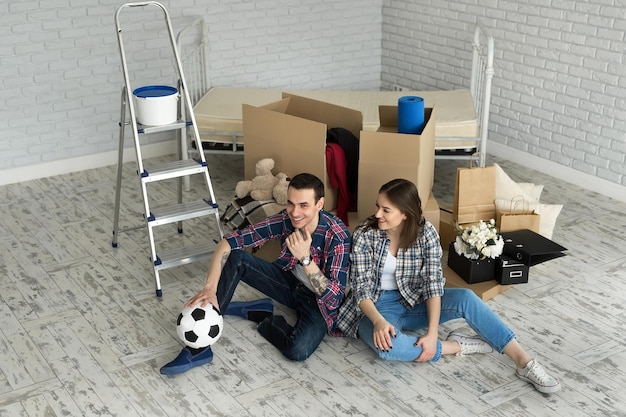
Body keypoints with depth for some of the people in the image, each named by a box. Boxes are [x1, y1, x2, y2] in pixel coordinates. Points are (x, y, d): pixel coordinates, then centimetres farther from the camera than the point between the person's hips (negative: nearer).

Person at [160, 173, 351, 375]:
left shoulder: (338, 237, -29)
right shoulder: (285, 219, -18)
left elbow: (333, 296, -30)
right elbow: (229, 241, -20)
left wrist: (305, 258, -41)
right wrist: (210, 288, -34)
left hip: (318, 298, -4)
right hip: (289, 281, 4)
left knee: (298, 350, -36)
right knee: (235, 257, -20)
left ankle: (263, 319, -2)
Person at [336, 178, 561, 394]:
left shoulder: (426, 232, -11)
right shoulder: (364, 235, -16)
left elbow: (432, 283, -16)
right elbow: (361, 288, -17)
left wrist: (432, 332, -29)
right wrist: (379, 321, -37)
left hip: (413, 302, 2)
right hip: (377, 306, -2)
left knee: (465, 298, -25)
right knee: (387, 344, -38)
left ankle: (524, 362, -25)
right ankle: (457, 346, -18)